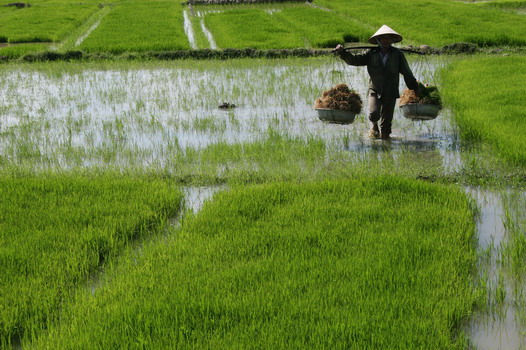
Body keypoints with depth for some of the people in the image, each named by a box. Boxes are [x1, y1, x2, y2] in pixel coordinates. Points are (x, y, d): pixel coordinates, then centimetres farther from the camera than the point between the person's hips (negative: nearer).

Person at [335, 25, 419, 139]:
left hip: (390, 93, 0)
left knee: (386, 121, 2)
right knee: (374, 114, -19)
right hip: (374, 91, 0)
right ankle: (374, 126, 14)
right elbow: (354, 60, -2)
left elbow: (407, 74, 7)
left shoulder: (397, 55, 2)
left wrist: (416, 90, 8)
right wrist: (342, 52, -17)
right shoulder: (371, 54, 2)